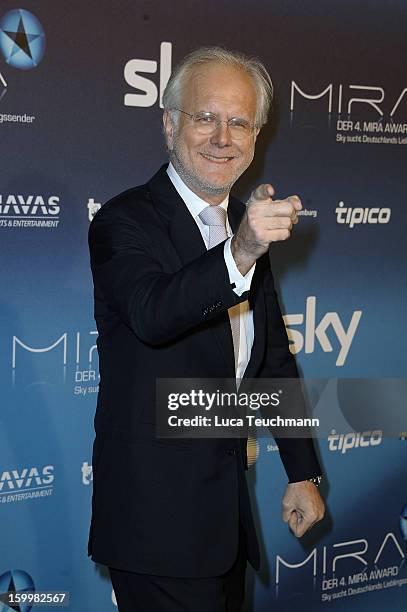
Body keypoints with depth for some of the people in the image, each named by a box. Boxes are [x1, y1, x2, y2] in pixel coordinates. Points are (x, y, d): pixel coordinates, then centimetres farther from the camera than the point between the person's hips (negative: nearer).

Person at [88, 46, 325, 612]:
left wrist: (303, 473, 11)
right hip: (158, 512, -7)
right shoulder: (125, 221, -14)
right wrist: (238, 255, -52)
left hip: (227, 500, 7)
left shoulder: (248, 225, 8)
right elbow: (151, 314, -36)